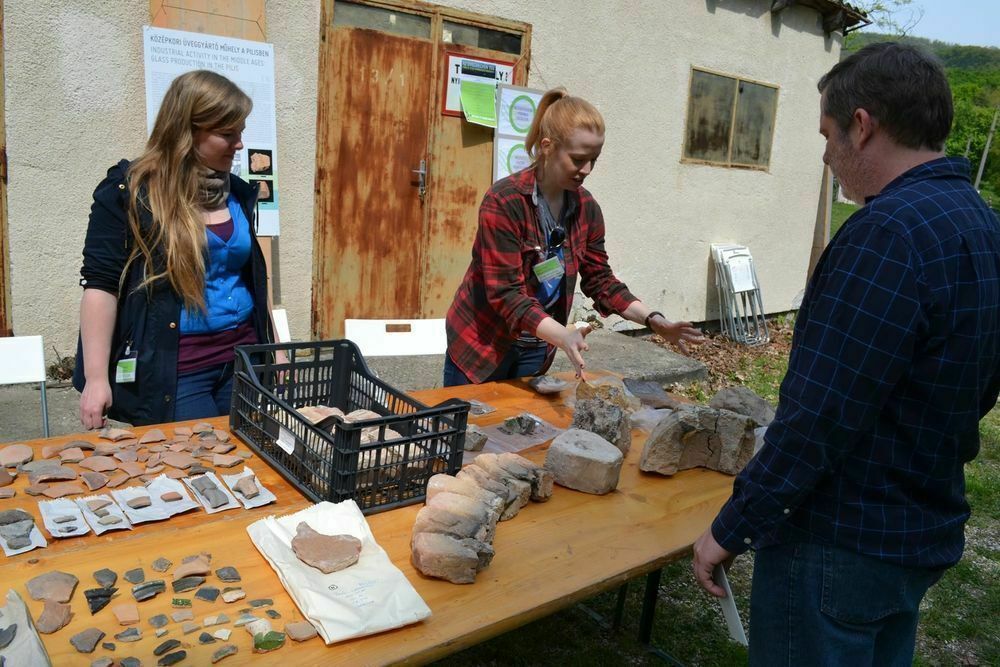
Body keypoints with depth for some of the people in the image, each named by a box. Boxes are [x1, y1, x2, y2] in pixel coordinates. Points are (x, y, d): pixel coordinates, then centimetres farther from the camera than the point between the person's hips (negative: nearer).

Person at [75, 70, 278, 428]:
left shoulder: (237, 194, 9)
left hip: (242, 361, 6)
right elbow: (100, 285, -9)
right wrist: (96, 378, -14)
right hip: (172, 373, -5)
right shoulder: (129, 192, -7)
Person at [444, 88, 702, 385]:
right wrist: (563, 336, -40)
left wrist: (654, 320, -10)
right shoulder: (504, 201, -22)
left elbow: (600, 280, 3)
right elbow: (505, 293, -26)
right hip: (482, 343, -5)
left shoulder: (586, 208, -4)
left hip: (537, 350, 5)